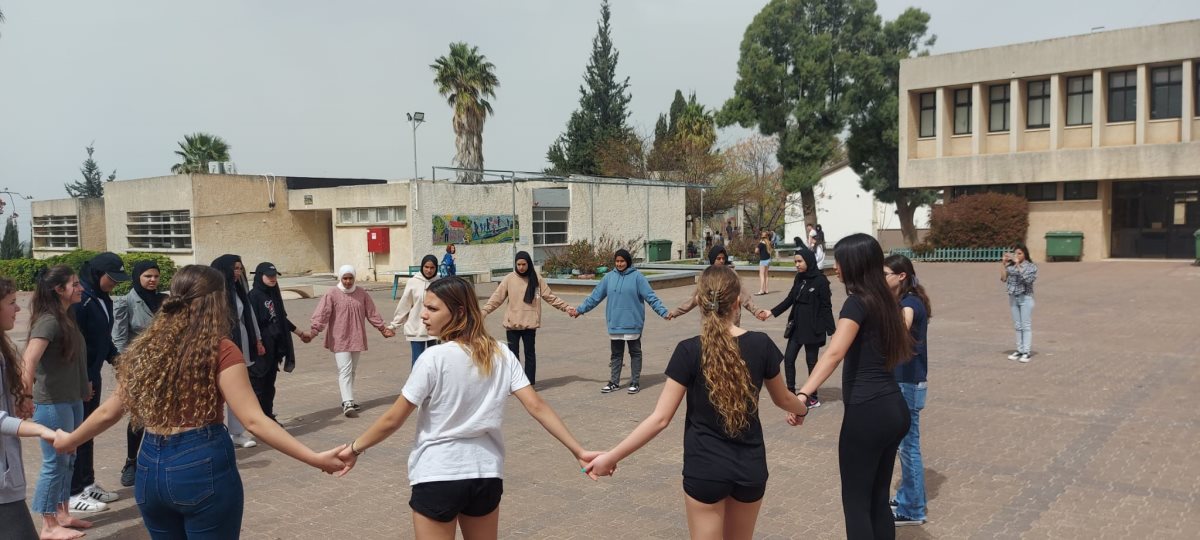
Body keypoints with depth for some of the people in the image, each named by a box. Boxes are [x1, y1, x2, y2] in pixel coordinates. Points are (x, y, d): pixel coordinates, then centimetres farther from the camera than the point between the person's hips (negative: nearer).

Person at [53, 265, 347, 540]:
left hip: (150, 468, 6)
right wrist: (315, 458, -18)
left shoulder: (145, 349, 7)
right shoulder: (220, 349, -10)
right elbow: (253, 421, -17)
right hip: (203, 467, -6)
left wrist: (68, 440, 36)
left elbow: (108, 412, 16)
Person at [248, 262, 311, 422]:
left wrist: (300, 333, 28)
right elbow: (253, 322, -15)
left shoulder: (274, 294, 13)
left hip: (275, 346, 8)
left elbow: (282, 319, 22)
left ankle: (268, 416, 19)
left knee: (269, 383, 12)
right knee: (258, 382, -3)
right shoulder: (254, 295, -10)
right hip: (261, 347, -8)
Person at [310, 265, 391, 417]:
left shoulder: (362, 293, 5)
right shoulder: (332, 295, -8)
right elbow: (322, 314, -15)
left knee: (352, 370, 14)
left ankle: (349, 400, 25)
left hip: (356, 339, 5)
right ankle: (347, 404, -15)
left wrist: (383, 328, 9)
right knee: (345, 370, -11)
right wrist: (314, 331, -27)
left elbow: (372, 313, 10)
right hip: (339, 340, -5)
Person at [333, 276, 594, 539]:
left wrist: (354, 448, 4)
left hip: (437, 477, -5)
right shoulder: (502, 355, -3)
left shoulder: (434, 358, -17)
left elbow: (393, 420, -11)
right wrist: (578, 451, -2)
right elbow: (536, 406, -6)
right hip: (486, 474, 5)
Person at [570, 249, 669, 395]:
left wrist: (663, 312, -20)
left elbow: (651, 297, -11)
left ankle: (635, 383, 17)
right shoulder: (609, 277, 3)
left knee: (635, 353, 8)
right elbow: (595, 296, 8)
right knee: (616, 354, 12)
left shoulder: (637, 277, -7)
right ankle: (614, 382, 22)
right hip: (614, 324, 3)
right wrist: (580, 309, 6)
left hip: (632, 323, -3)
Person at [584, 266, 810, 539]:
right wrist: (802, 409, 33)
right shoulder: (761, 344, -7)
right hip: (751, 466, 3)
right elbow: (782, 399, 10)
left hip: (705, 468, -3)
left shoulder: (689, 351, -15)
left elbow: (660, 419, -15)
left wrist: (611, 457, -7)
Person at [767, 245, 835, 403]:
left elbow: (826, 307, -12)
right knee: (788, 358, 6)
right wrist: (772, 312, 4)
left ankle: (813, 398, 17)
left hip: (813, 328, -7)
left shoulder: (820, 280, -13)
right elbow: (790, 299, 12)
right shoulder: (798, 279, 6)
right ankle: (791, 392, 18)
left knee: (811, 361, 4)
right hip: (797, 326, 7)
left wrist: (831, 330, -12)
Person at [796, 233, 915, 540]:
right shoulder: (885, 299, 11)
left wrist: (803, 394, -41)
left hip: (867, 412, -8)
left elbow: (835, 352, -31)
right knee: (879, 499, 17)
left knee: (856, 501, 3)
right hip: (894, 409, 8)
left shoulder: (857, 302, -14)